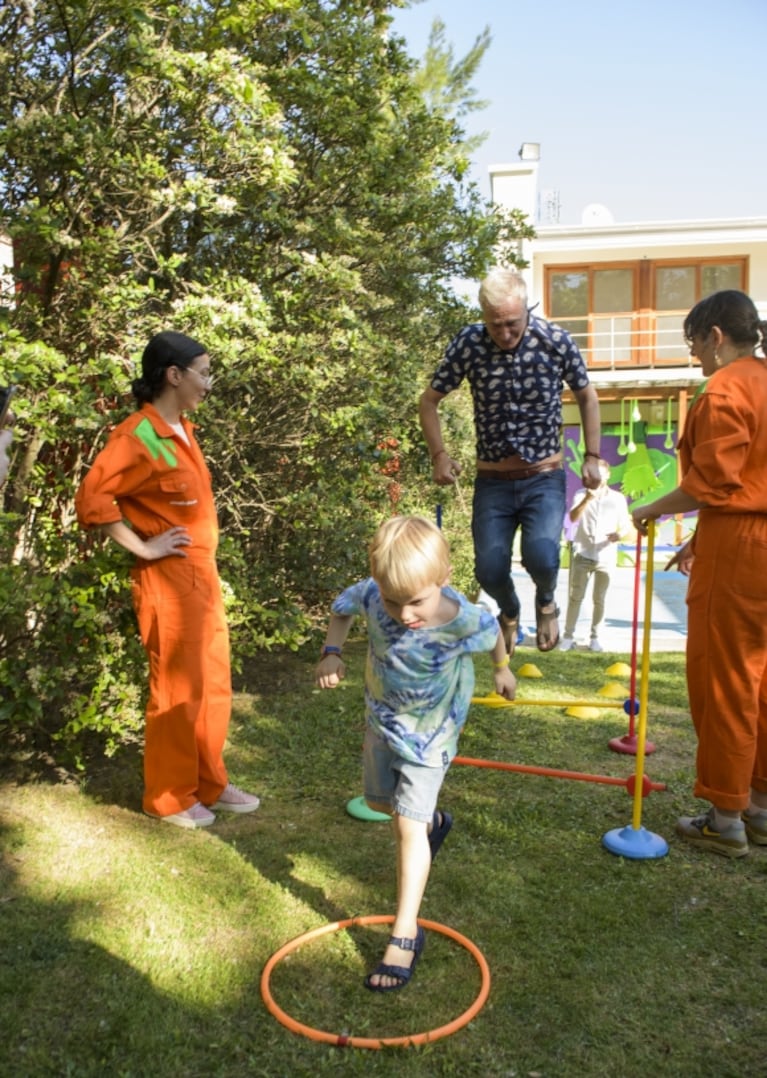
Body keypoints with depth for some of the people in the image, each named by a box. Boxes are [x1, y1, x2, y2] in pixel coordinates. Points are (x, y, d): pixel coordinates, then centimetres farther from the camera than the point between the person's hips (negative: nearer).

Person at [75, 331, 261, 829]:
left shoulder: (183, 430, 11)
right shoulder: (137, 436, -17)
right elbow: (91, 500, -24)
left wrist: (205, 568, 15)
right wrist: (144, 548, -17)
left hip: (203, 576, 9)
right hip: (168, 581, -9)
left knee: (214, 686, 16)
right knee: (178, 690, 4)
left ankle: (210, 784, 32)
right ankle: (170, 797, 21)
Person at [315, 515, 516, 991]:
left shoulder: (463, 621, -35)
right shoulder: (372, 596, -28)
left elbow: (494, 631, -9)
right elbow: (342, 606, -3)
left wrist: (502, 670, 11)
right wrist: (332, 653, -18)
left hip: (429, 732, -5)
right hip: (382, 720, 5)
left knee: (408, 825, -8)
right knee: (378, 800, 24)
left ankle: (406, 933, 4)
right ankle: (434, 821, 55)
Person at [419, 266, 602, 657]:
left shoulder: (556, 341, -10)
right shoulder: (468, 344, -10)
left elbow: (586, 397, 7)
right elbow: (429, 401, 2)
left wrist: (592, 456, 3)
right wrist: (439, 455, -9)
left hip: (545, 478, -1)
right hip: (493, 481, 1)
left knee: (541, 557, -23)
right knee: (490, 571, -8)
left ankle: (546, 602, 16)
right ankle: (509, 613, 31)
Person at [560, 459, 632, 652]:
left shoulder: (618, 498, 3)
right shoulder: (582, 494, -1)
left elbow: (626, 526, 6)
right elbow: (573, 517, -17)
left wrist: (620, 535, -18)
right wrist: (587, 499, -32)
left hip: (605, 556, 1)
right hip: (582, 554, -1)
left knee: (599, 599, 8)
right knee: (575, 596, 1)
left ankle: (595, 637, 17)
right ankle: (568, 635, 8)